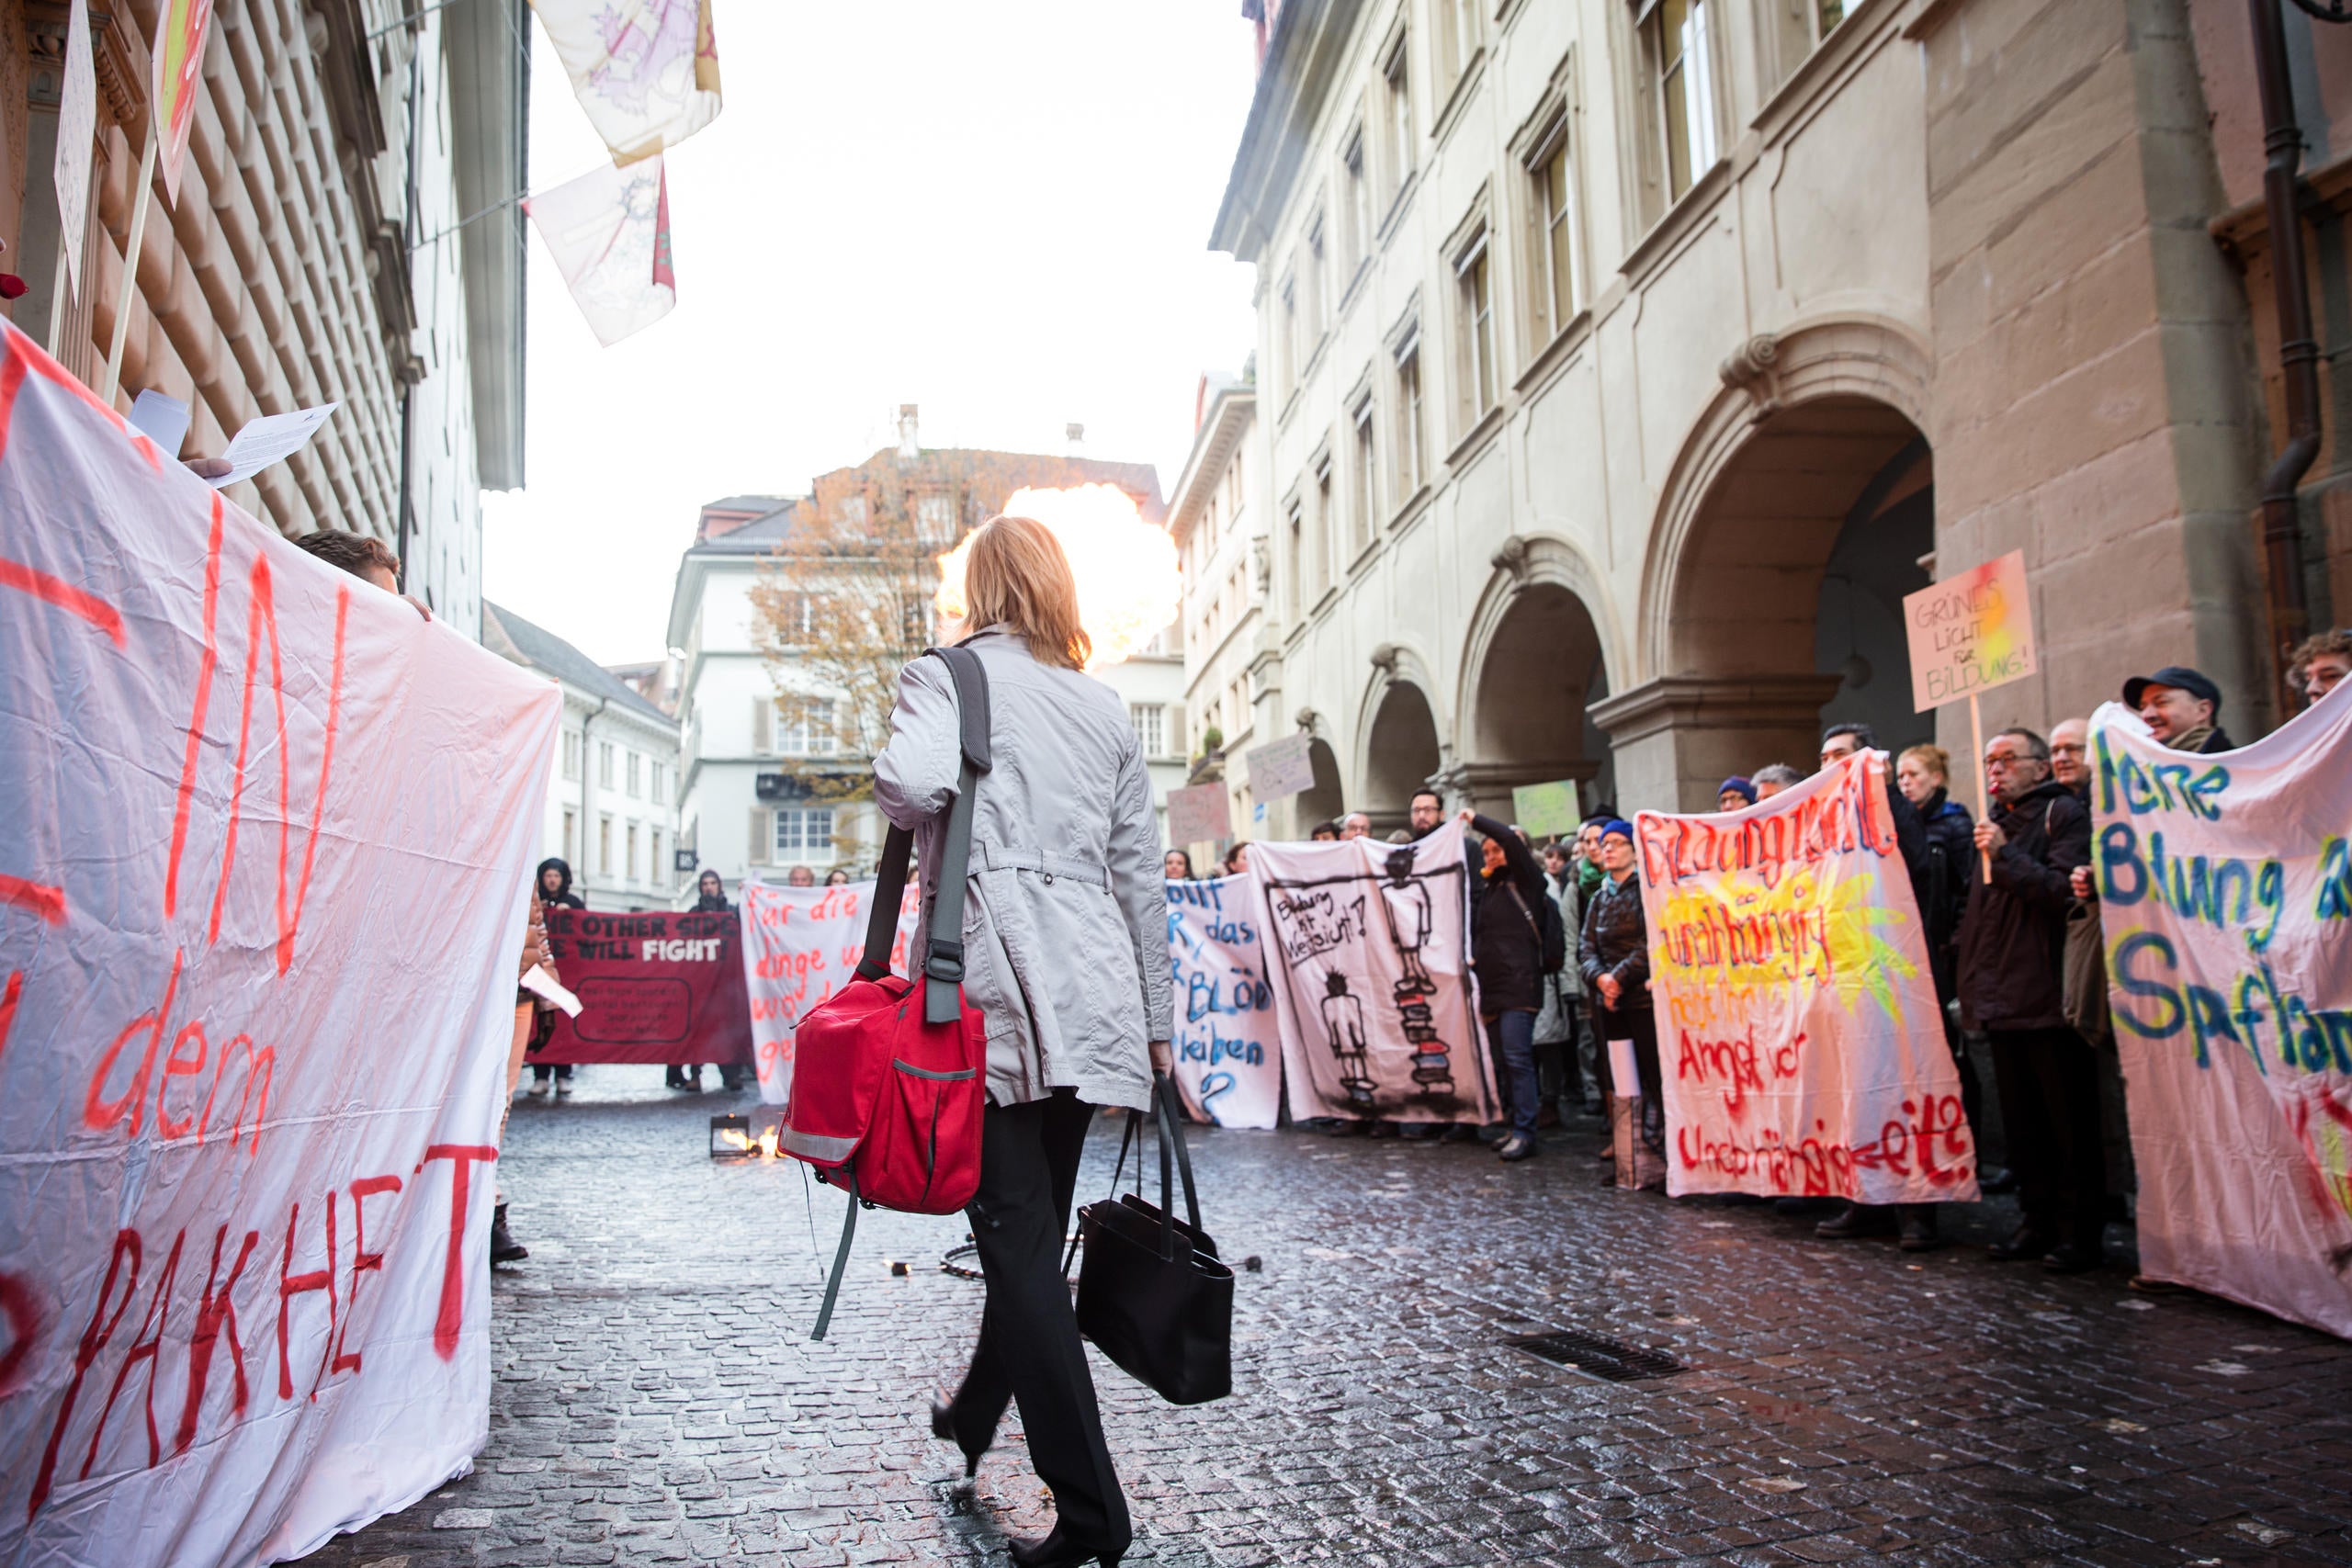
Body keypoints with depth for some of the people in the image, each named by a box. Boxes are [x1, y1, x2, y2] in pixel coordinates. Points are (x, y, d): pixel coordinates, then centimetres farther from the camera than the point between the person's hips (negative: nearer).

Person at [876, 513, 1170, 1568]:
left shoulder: (950, 674, 0)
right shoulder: (1105, 706, 16)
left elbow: (909, 779, -23)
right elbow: (1140, 875, 16)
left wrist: (903, 812, 2)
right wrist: (1153, 1022, 21)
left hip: (997, 990, -6)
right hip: (1095, 995, 6)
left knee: (1019, 1236, -2)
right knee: (1037, 1225, 18)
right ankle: (976, 1414, 40)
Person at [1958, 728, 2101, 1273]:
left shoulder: (2063, 814, -5)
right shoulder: (1996, 823, 19)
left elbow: (2065, 890, -19)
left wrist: (2006, 855, -17)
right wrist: (1972, 984, 17)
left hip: (2050, 997, -8)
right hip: (2002, 999, 8)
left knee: (2069, 1122, 0)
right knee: (2022, 1121, 12)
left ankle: (2079, 1233, 7)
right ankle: (2040, 1222, 21)